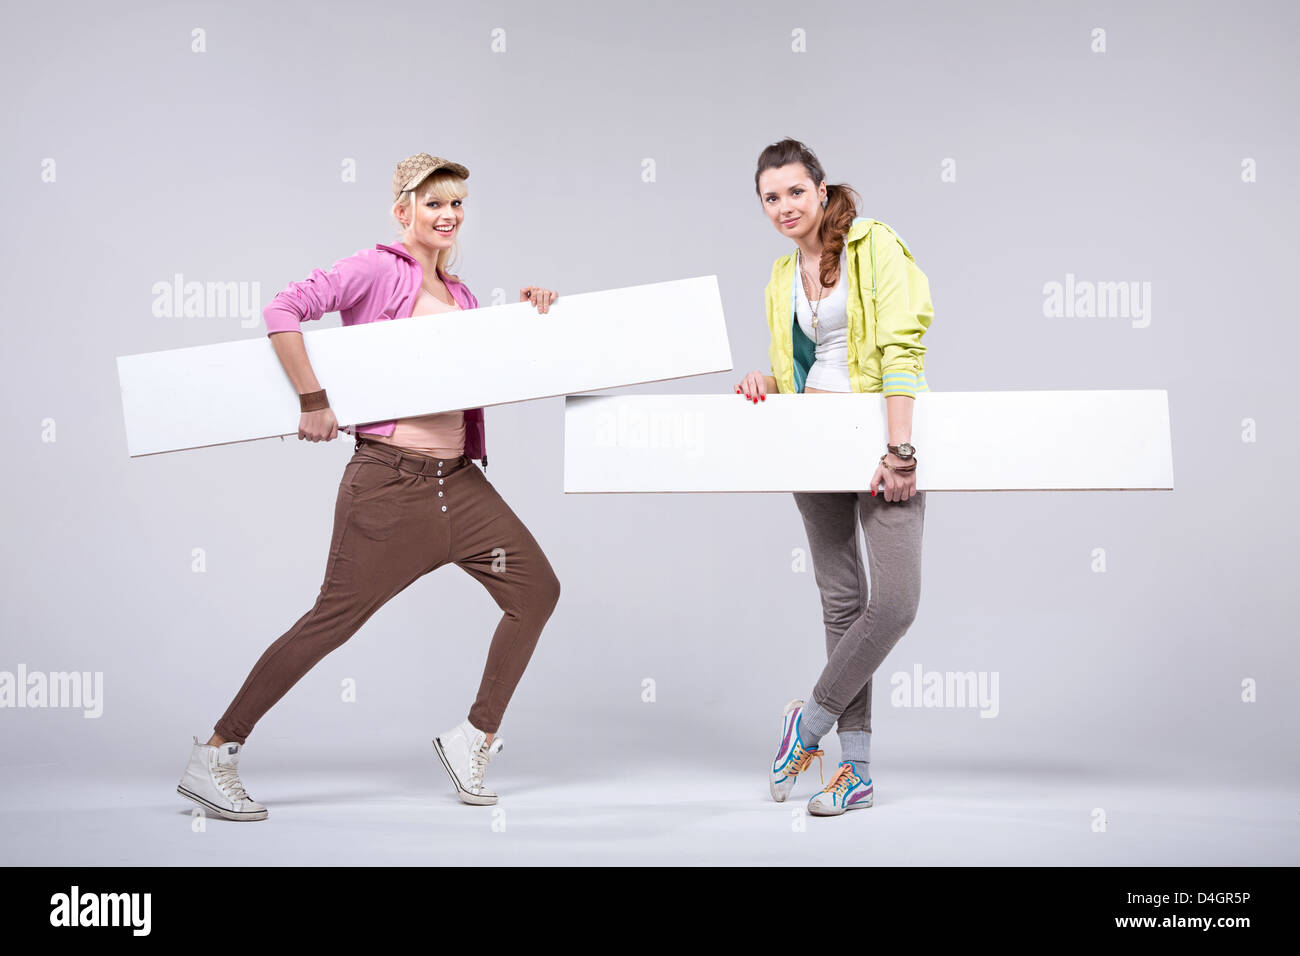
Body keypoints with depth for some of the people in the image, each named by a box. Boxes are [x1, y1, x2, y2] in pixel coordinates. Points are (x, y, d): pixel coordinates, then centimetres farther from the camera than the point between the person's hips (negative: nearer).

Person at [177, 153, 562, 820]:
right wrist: (313, 400, -19)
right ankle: (212, 757, 4)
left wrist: (527, 316, 9)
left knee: (536, 589, 0)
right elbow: (282, 311, -15)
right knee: (334, 619, -6)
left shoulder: (460, 295, 18)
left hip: (460, 479, 7)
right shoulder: (377, 270, -4)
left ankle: (476, 739, 13)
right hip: (387, 480, -7)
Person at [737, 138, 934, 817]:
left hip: (881, 436, -5)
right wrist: (767, 380, 0)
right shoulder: (782, 276, 13)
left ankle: (811, 719, 6)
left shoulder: (875, 245, -6)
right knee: (842, 601, 6)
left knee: (895, 601, -16)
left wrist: (899, 449, -25)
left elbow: (901, 346, -16)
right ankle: (857, 769, 12)